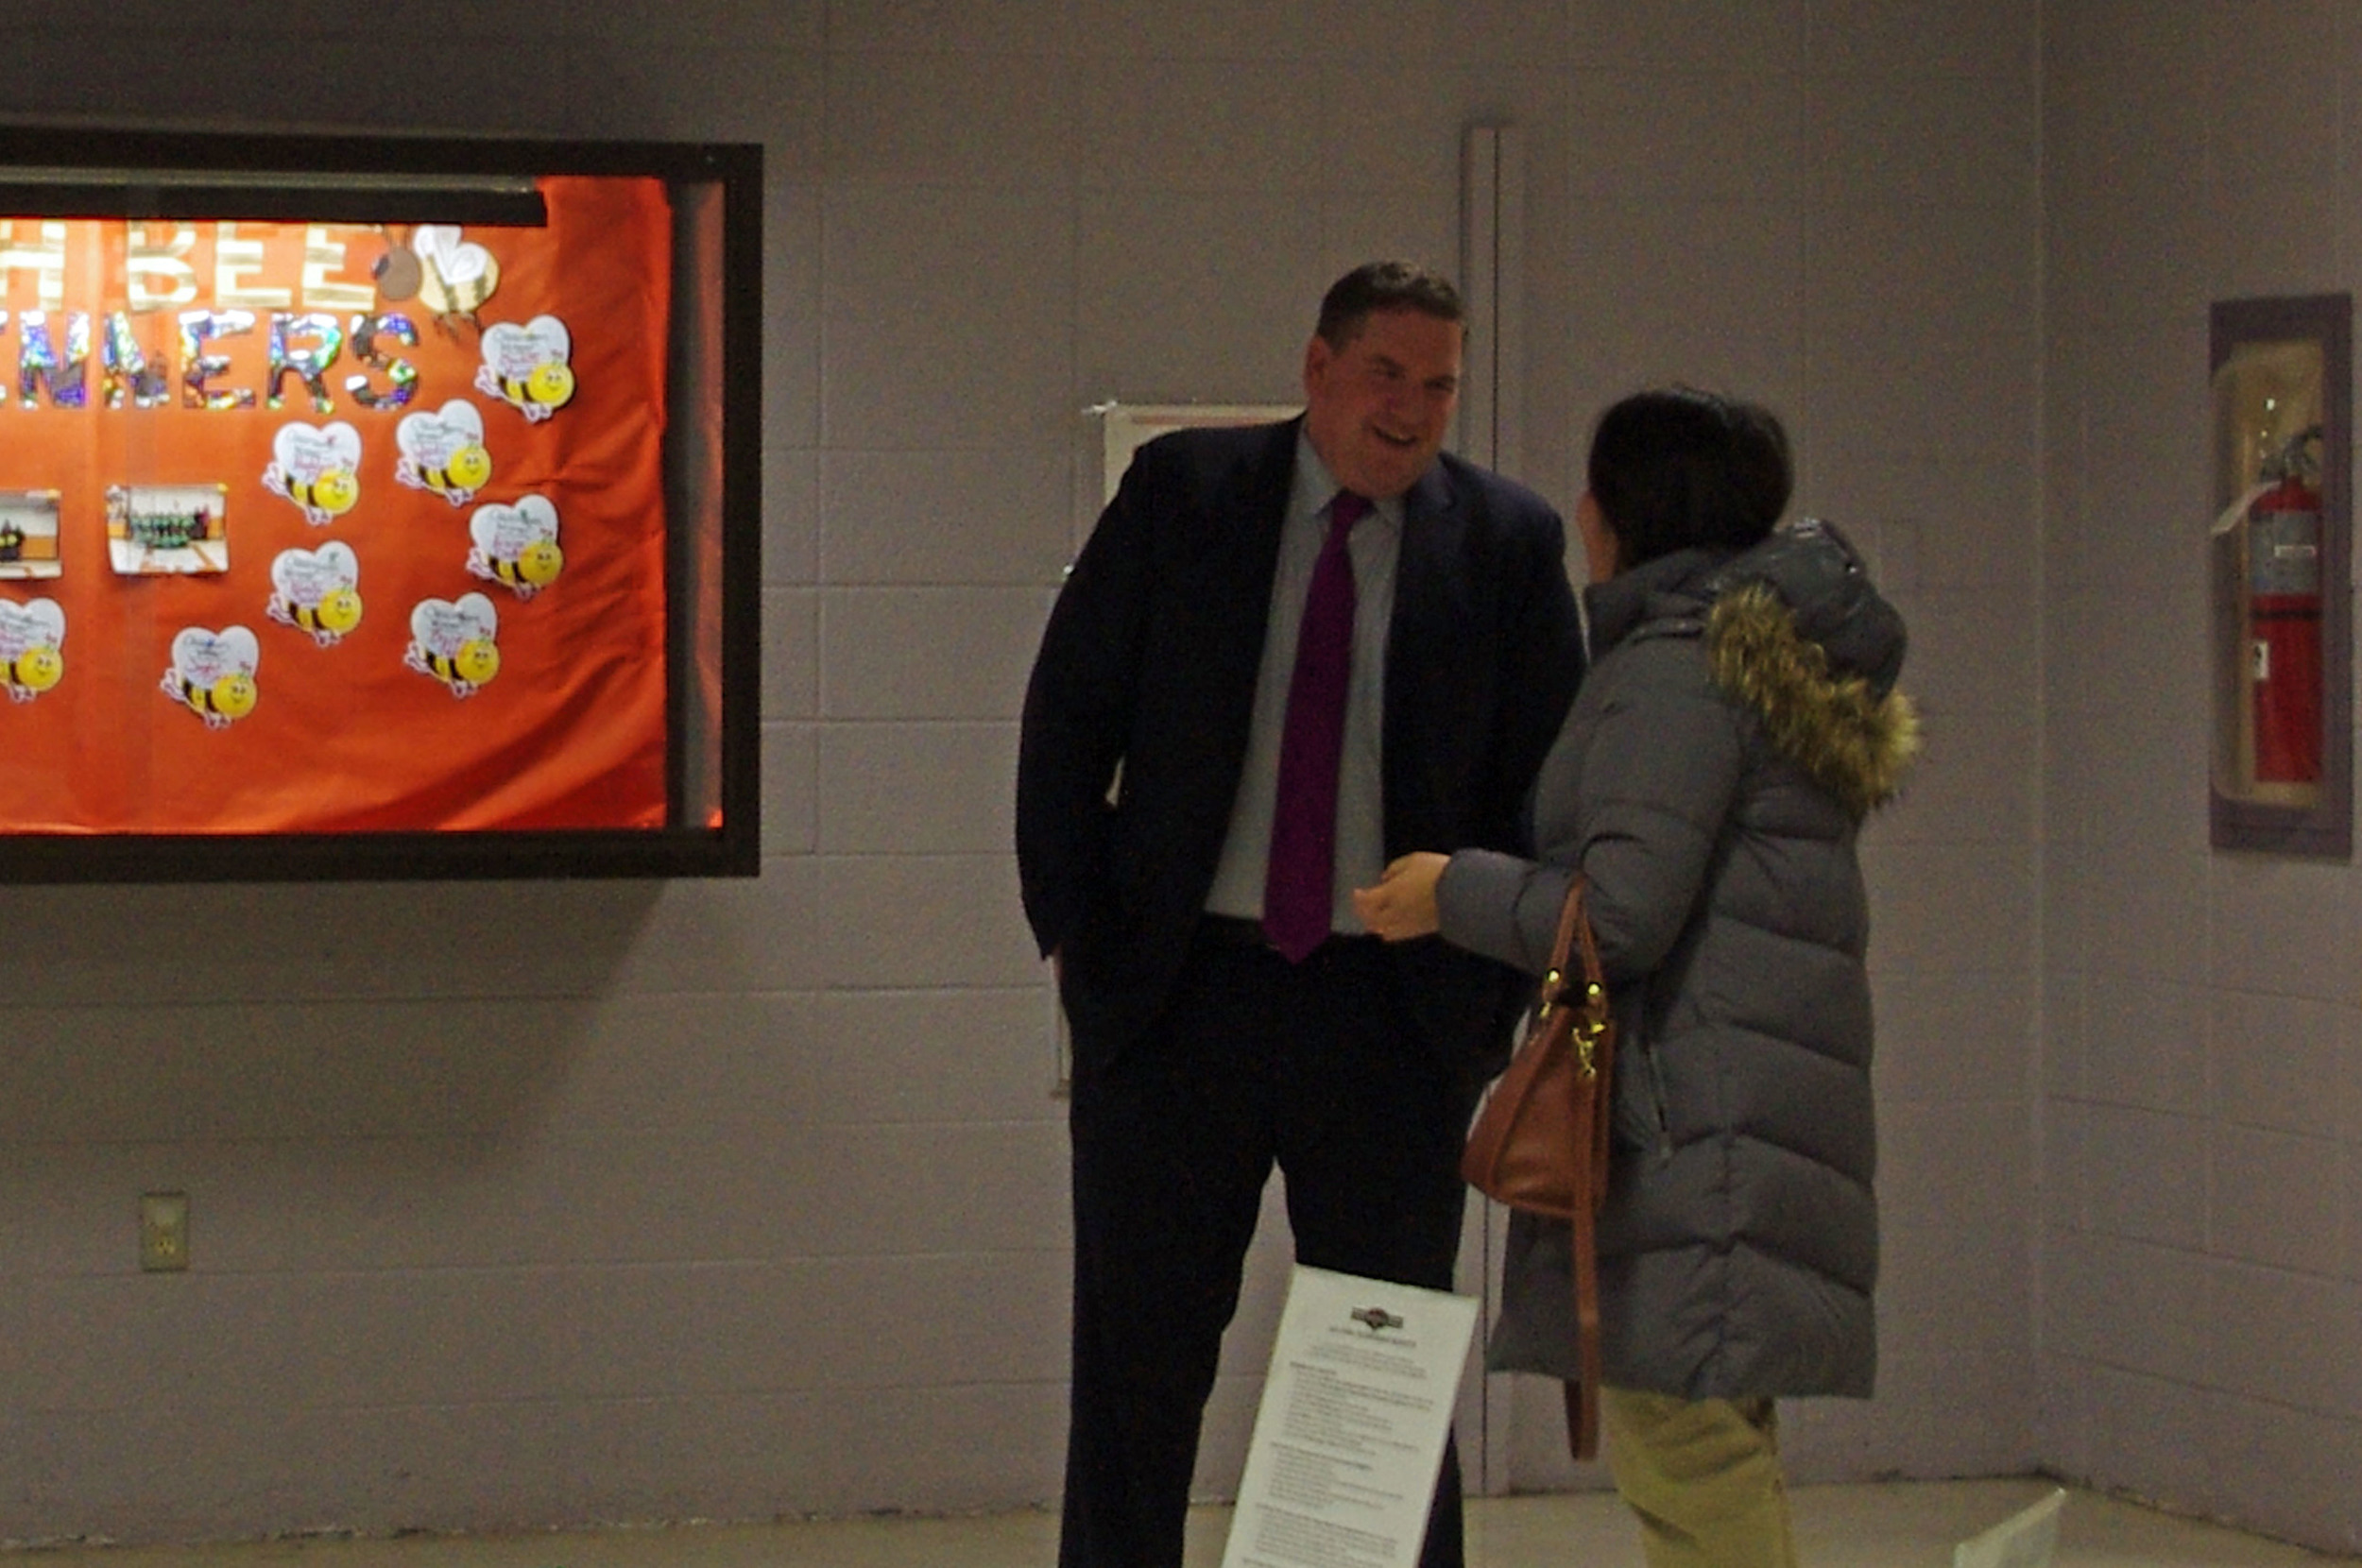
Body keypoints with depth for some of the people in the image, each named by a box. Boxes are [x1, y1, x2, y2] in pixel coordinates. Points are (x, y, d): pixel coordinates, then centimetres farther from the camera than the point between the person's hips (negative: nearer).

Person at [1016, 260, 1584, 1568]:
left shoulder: (1509, 542, 1)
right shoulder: (1182, 492, 1)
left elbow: (1550, 786, 4)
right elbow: (1068, 716, 4)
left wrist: (1497, 1000, -2)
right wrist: (1074, 933, -2)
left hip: (1396, 1016, 0)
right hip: (1178, 989, 0)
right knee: (1139, 1361, 6)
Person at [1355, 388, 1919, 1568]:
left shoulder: (1675, 668, -11)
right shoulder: (1771, 651, 21)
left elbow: (1622, 911, -17)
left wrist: (1453, 893, -3)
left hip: (1692, 1122, -11)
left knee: (1677, 1447, -11)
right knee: (1713, 1453, 14)